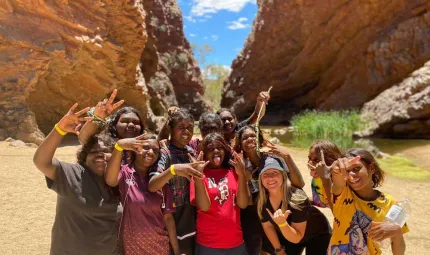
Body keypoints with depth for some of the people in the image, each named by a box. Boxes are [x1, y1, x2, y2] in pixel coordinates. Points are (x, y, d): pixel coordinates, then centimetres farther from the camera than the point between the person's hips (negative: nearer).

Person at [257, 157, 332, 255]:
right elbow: (268, 226, -4)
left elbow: (297, 238, -32)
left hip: (317, 236, -4)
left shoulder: (297, 198, -36)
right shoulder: (262, 200, -22)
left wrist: (282, 223, -49)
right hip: (290, 234, 4)